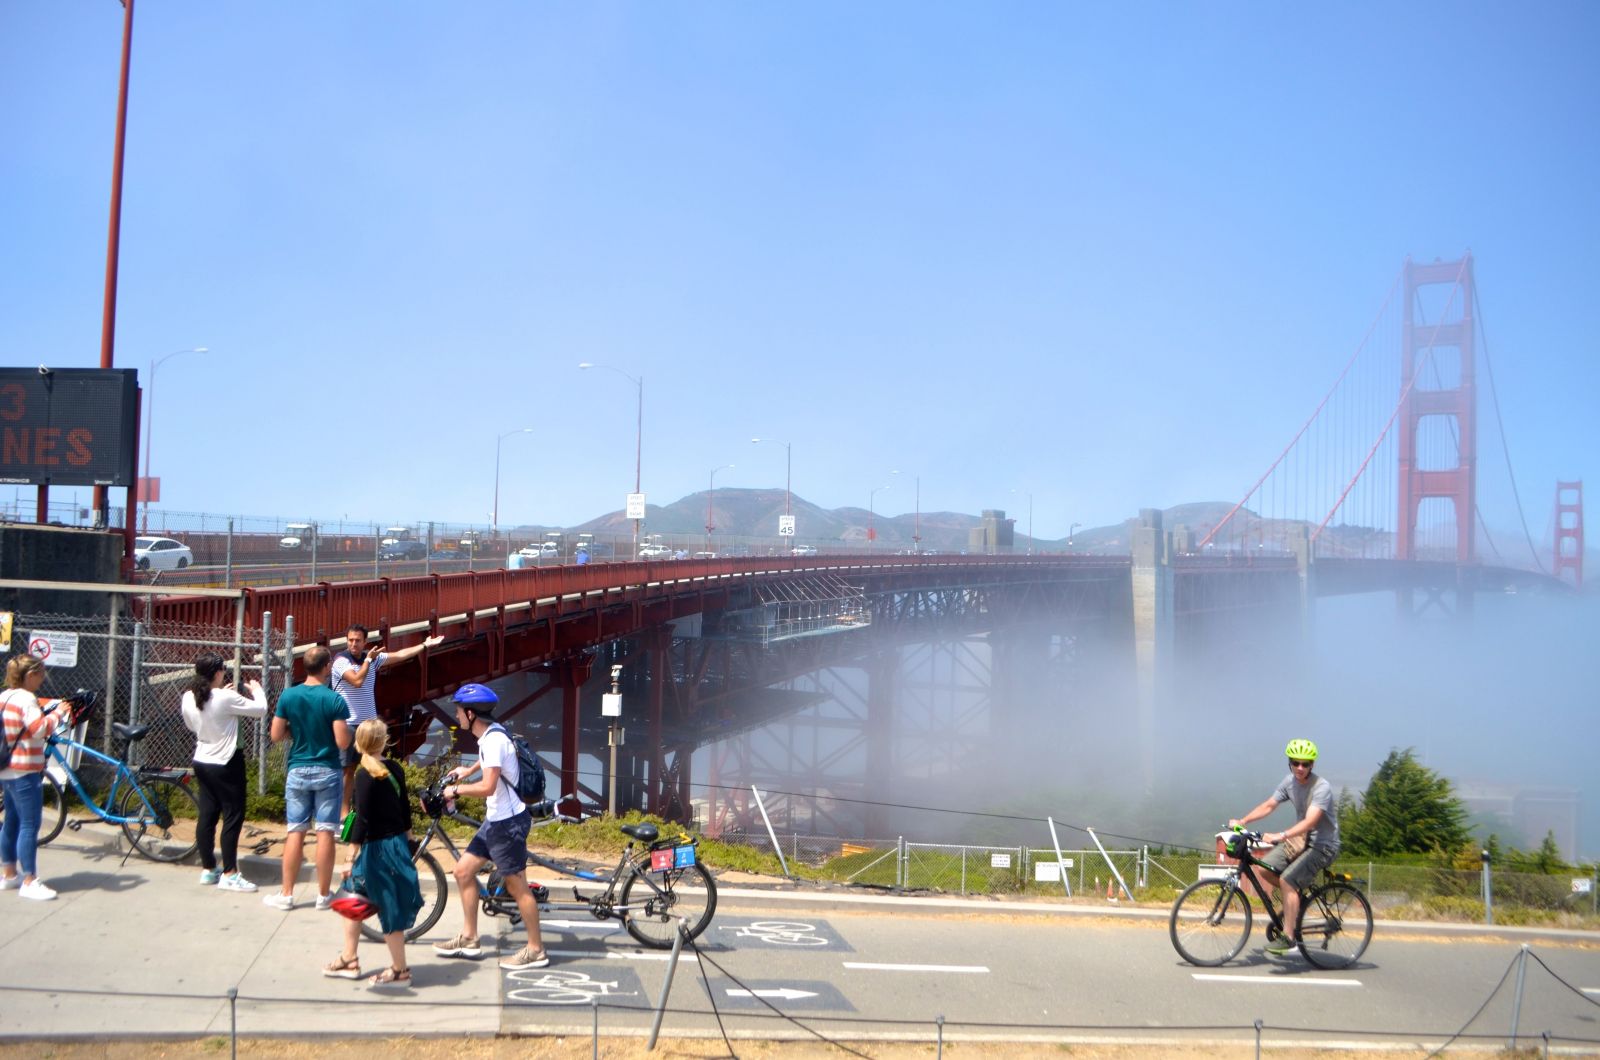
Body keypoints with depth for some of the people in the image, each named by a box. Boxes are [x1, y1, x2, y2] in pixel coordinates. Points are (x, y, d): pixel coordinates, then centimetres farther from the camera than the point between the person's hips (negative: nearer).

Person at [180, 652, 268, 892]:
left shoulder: (188, 698, -2)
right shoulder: (226, 698, -22)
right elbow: (260, 710, -15)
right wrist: (257, 690, 6)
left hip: (202, 763, 7)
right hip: (226, 765, -7)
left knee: (207, 815, 13)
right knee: (233, 817, 1)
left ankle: (208, 869, 22)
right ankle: (229, 874, 2)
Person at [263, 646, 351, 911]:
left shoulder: (288, 696, -3)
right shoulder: (334, 699, -11)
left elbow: (276, 736, 0)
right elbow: (343, 742, -14)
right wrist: (344, 728, 7)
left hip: (298, 770, 3)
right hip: (326, 772, -2)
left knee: (296, 832, 8)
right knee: (325, 833, 3)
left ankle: (287, 894, 11)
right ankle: (323, 895, 9)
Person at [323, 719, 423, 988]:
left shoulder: (365, 775, -17)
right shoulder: (395, 768, 3)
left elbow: (362, 817, -20)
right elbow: (404, 805, 12)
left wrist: (353, 854, -16)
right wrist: (407, 835, 26)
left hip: (377, 847, -8)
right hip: (397, 842, 8)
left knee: (390, 909, 1)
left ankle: (400, 971, 10)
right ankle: (348, 959, 26)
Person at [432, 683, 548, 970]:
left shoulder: (493, 739, -21)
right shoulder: (490, 734, 9)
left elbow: (487, 787, -28)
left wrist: (456, 790, -14)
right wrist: (470, 769, 26)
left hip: (508, 822, -10)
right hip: (496, 819, 10)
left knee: (516, 886, -3)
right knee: (463, 871, 13)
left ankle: (535, 951, 7)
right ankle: (469, 940, 22)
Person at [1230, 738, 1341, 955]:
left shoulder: (1321, 788, -23)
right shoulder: (1290, 782, -1)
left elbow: (1309, 822, -35)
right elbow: (1268, 806, 4)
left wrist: (1280, 836, -47)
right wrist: (1241, 821, -9)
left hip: (1323, 845, -7)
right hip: (1300, 840, 7)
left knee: (1287, 879, -22)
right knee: (1265, 868, -8)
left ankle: (1288, 937, -17)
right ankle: (1296, 900, 17)